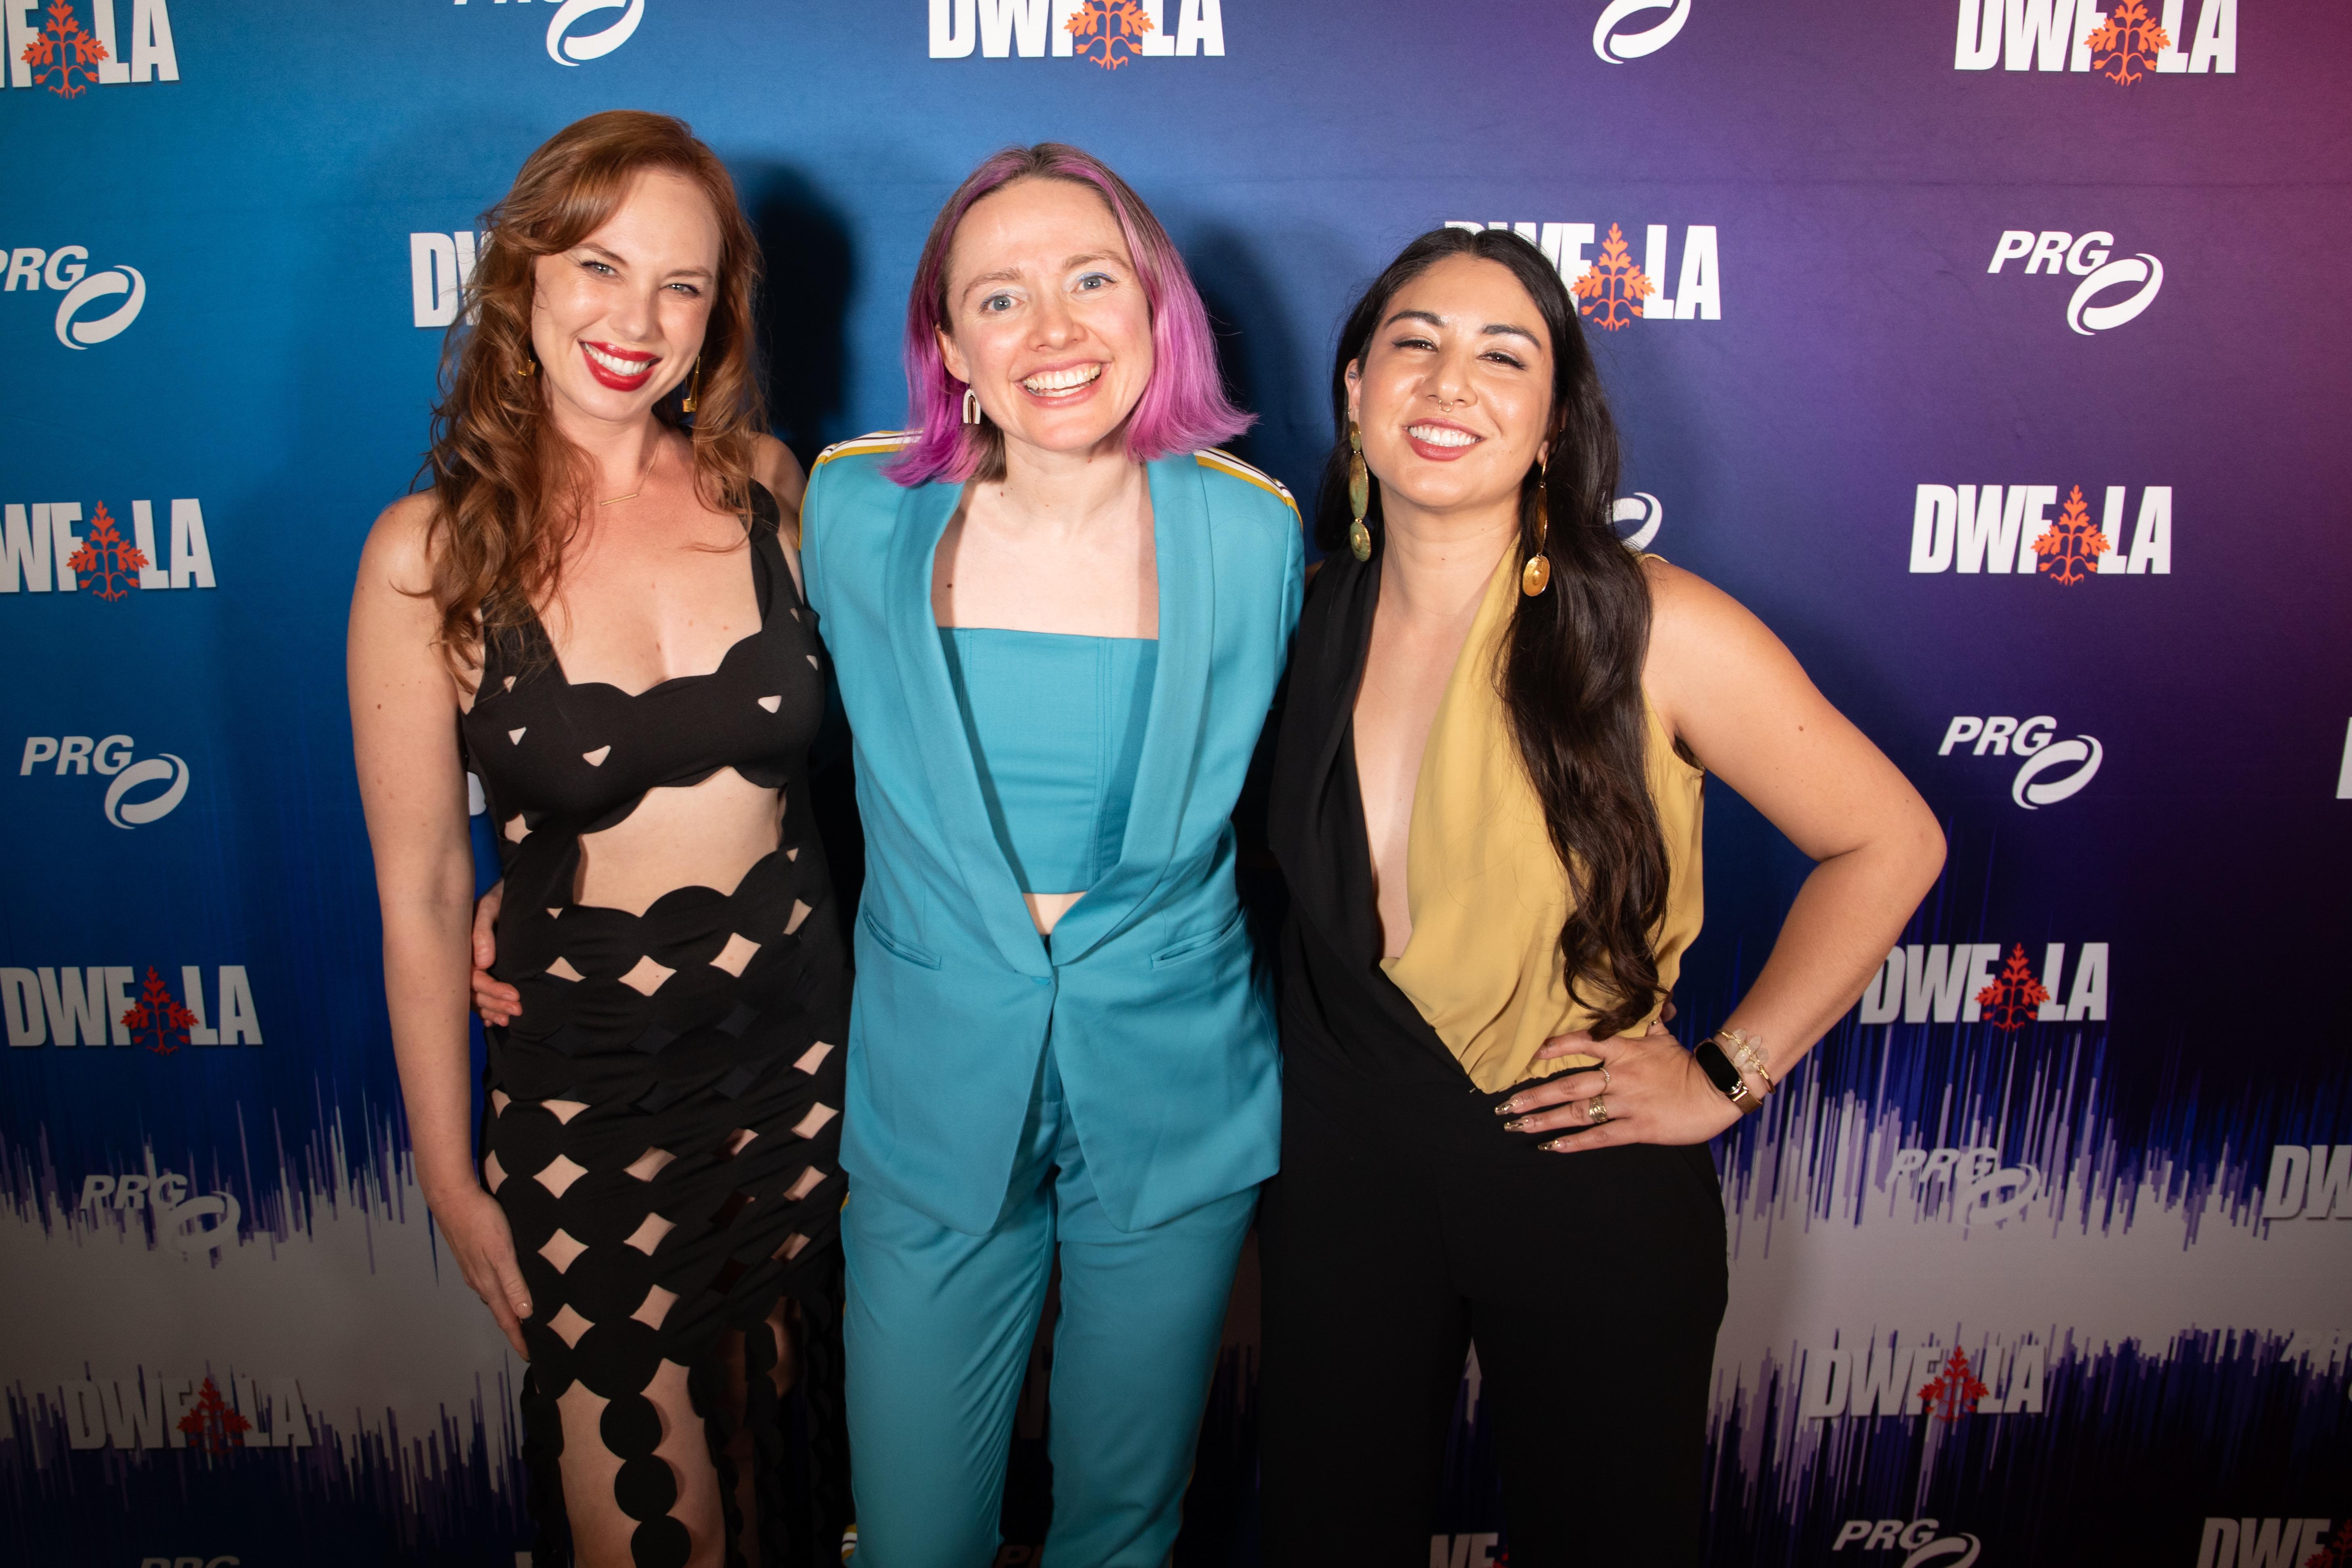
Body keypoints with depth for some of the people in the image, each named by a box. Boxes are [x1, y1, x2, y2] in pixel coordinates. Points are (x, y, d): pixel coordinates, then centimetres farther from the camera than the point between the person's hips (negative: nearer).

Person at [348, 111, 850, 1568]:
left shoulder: (766, 485, -3)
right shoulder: (433, 548, -11)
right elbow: (422, 896, -5)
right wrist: (451, 1179, -1)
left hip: (801, 1048, 3)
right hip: (584, 1086, -2)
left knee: (770, 1435, 21)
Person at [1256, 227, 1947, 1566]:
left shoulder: (1653, 628, -17)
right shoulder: (1317, 622, -3)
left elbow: (1889, 843, -8)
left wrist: (1730, 1075, -9)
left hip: (1584, 1184, -3)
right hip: (1341, 1171, 4)